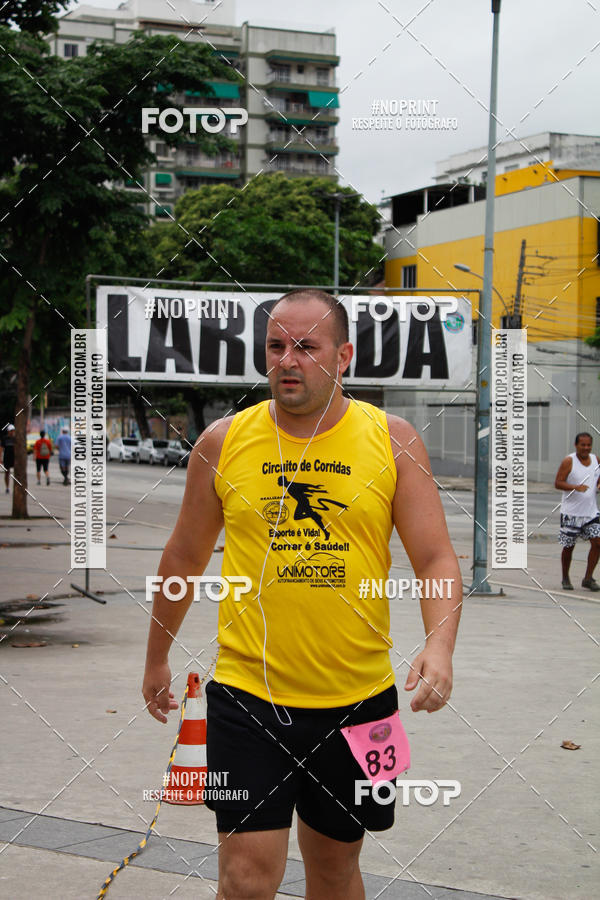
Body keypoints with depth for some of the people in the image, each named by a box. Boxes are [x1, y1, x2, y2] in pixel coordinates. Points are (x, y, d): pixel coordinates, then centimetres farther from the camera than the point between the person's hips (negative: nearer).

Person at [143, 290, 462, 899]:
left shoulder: (392, 440, -2)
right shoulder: (222, 442, -1)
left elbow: (436, 559, -3)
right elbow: (185, 558, 11)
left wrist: (439, 645, -21)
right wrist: (157, 659, 18)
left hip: (358, 700, 1)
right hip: (248, 694, -1)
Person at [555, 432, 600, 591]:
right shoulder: (569, 461, -9)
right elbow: (557, 483, -13)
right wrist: (575, 487, -28)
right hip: (571, 512, -4)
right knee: (568, 546, 4)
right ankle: (565, 579, 22)